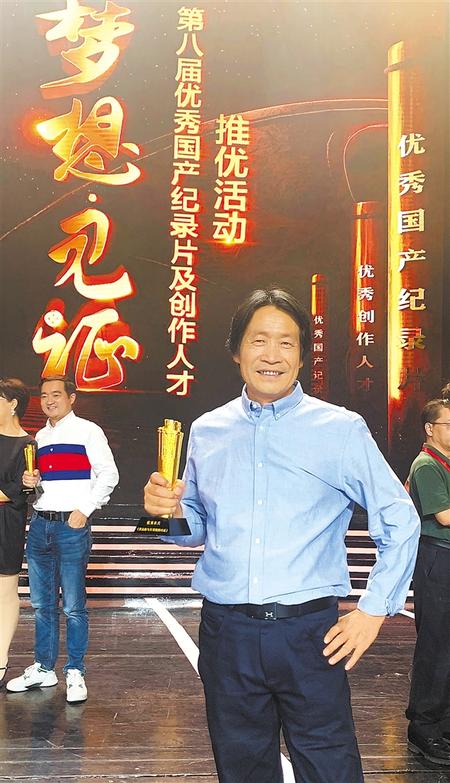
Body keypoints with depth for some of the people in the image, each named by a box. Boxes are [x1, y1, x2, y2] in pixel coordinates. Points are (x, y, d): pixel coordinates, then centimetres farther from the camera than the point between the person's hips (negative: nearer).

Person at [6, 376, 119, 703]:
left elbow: (108, 474, -6)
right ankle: (43, 669, 23)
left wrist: (84, 509, -13)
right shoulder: (41, 437, 17)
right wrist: (31, 480, 4)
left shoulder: (88, 431, -2)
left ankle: (75, 673, 8)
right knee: (42, 603, 12)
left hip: (72, 526, -6)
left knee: (74, 606, -2)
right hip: (40, 525, 6)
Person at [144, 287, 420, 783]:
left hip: (308, 632, -3)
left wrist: (373, 611, -4)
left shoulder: (342, 430, -4)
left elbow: (400, 521, 2)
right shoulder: (206, 432, 6)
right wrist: (172, 511, -5)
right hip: (226, 633, 3)